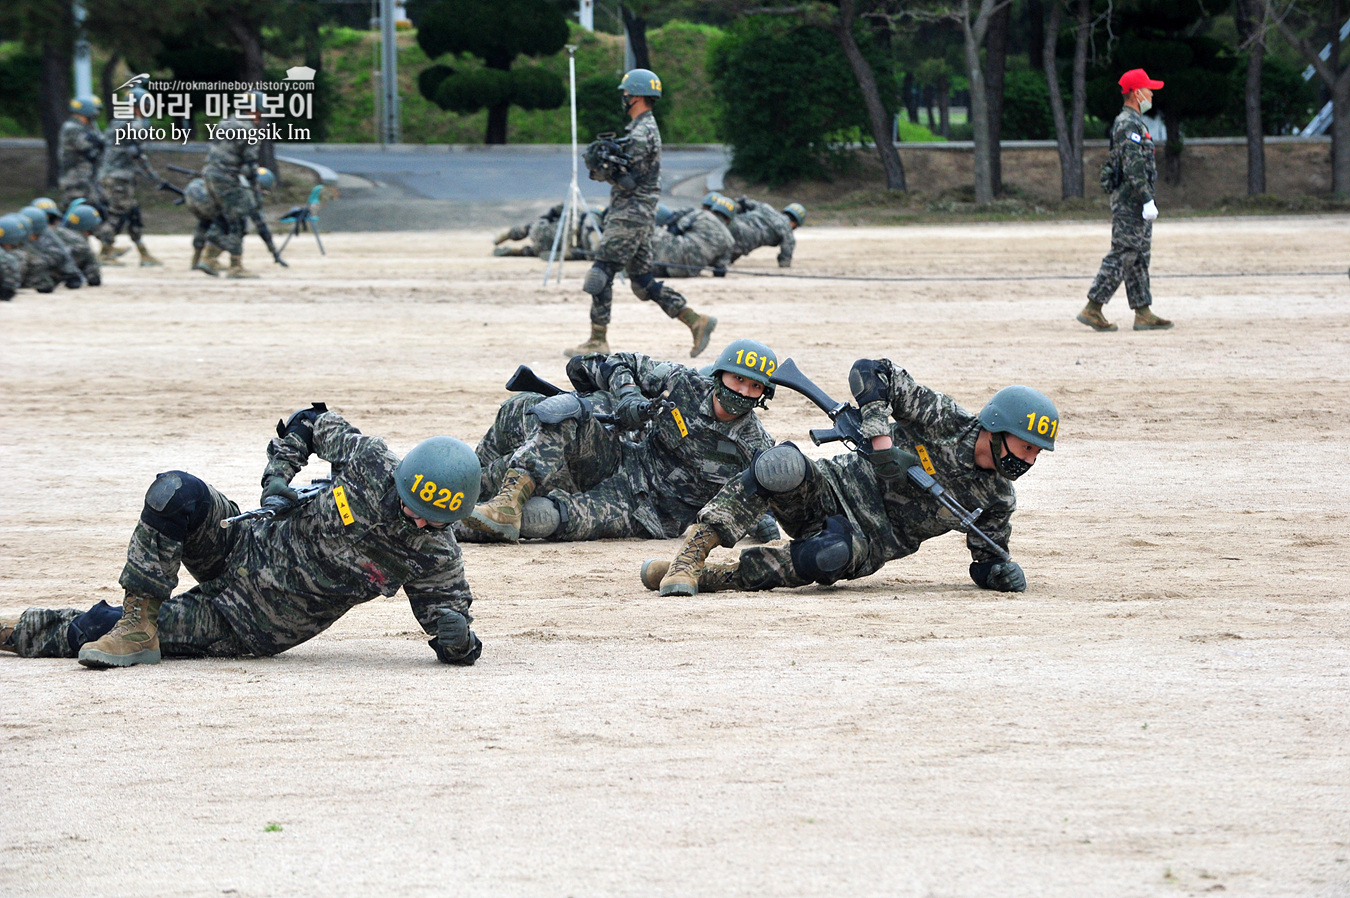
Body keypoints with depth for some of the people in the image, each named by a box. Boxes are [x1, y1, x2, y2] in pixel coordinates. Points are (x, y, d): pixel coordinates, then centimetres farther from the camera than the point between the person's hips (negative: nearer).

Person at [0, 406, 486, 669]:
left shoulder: (435, 556, -18)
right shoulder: (373, 465, -15)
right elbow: (315, 423, 5)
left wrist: (457, 638, -32)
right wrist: (278, 477, -8)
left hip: (257, 629, -2)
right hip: (244, 551, 2)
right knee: (176, 493, -25)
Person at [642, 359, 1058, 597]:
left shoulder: (997, 500, 3)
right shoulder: (948, 420, -7)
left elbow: (987, 562, 12)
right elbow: (869, 372, -8)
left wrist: (1003, 572, -13)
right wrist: (882, 440, -19)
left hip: (868, 543, 1)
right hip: (831, 491, -1)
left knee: (832, 556, -39)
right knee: (782, 465, -37)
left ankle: (703, 576, -33)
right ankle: (691, 552, -29)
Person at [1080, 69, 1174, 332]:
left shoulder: (1131, 122, 19)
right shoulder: (1129, 124, -15)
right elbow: (1133, 168, -22)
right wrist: (1147, 201, -24)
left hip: (1134, 202, 11)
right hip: (1130, 199, -11)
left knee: (1138, 256, 9)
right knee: (1123, 254, -9)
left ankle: (1143, 313, 9)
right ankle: (1092, 309, -8)